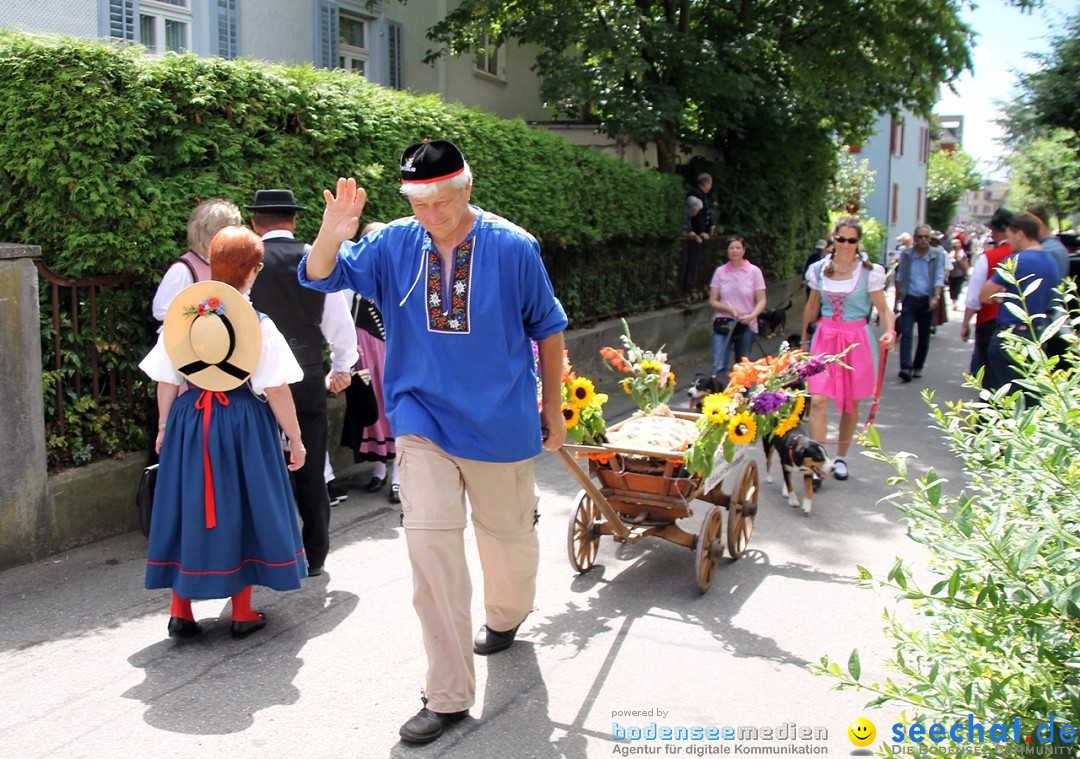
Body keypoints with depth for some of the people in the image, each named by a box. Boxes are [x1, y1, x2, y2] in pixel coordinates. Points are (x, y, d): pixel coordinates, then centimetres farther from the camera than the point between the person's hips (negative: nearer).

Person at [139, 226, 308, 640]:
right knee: (241, 510, 9)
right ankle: (242, 612, 16)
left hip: (189, 420, 3)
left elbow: (166, 381, 4)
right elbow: (276, 390, -11)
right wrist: (295, 438, -2)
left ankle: (180, 610, 18)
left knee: (187, 509, 12)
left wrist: (165, 426, 17)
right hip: (244, 423, -3)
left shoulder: (182, 316, -1)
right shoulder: (259, 325, -11)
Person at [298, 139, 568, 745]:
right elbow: (321, 276, -6)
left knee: (509, 534, 16)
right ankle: (449, 695, 1)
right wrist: (333, 235, -28)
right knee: (429, 540, -10)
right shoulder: (394, 244, -5)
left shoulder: (513, 247, -10)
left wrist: (553, 408, 7)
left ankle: (506, 617, 51)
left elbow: (548, 328, 1)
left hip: (501, 420, -1)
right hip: (423, 418, 1)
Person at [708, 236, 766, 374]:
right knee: (719, 366, -12)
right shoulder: (720, 271, 2)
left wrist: (752, 315, -20)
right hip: (722, 324, 0)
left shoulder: (754, 271, -1)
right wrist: (728, 309, -16)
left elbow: (761, 301, 0)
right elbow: (712, 301, 3)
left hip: (746, 326, 0)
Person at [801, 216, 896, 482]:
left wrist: (889, 331, -23)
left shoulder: (870, 272, -4)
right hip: (825, 338, 1)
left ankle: (841, 458, 27)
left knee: (851, 404, 9)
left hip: (857, 340, -1)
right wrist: (804, 338, 22)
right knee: (817, 400, -12)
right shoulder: (819, 269, 4)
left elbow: (883, 309, -4)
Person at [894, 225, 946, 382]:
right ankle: (906, 368, -20)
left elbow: (939, 278, -7)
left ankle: (918, 367, 21)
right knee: (906, 333, -13)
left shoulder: (937, 255, -1)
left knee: (924, 337, 8)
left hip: (927, 301, 0)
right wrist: (897, 300, 9)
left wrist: (936, 297, -23)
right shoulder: (906, 254, 3)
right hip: (909, 299, 0)